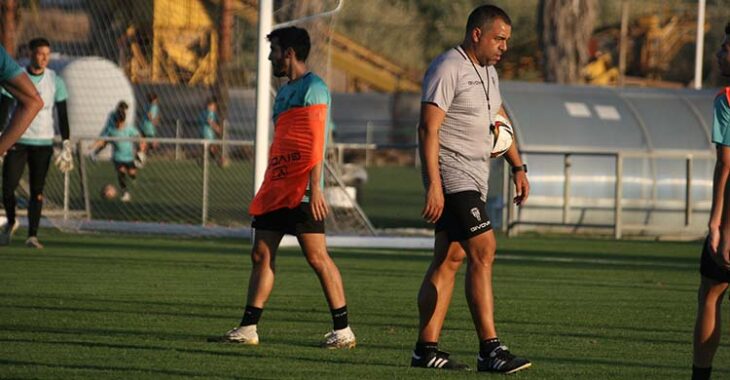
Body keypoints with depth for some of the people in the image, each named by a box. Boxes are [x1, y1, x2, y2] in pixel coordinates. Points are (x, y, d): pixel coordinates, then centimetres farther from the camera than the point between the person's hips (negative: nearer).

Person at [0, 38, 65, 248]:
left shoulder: (55, 81, 3)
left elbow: (62, 114, 6)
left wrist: (67, 145, -1)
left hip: (43, 143, 0)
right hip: (17, 140, 0)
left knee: (37, 190, -4)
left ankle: (32, 235, -2)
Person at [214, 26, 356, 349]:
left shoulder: (313, 88, -8)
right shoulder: (284, 92, 20)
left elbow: (315, 143, -16)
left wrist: (314, 189, -23)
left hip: (301, 192, -9)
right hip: (276, 189, 9)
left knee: (317, 257, -8)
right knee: (261, 256, 5)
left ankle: (343, 330, -4)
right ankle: (248, 328, 6)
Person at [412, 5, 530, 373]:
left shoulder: (487, 72, 17)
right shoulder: (448, 69, -13)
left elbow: (499, 122, 31)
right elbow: (428, 129, -19)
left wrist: (518, 167, 24)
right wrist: (433, 186, -25)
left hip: (474, 178, 10)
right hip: (450, 175, -10)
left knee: (449, 260, 8)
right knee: (483, 250, -17)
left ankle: (426, 348, 10)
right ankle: (489, 349, -19)